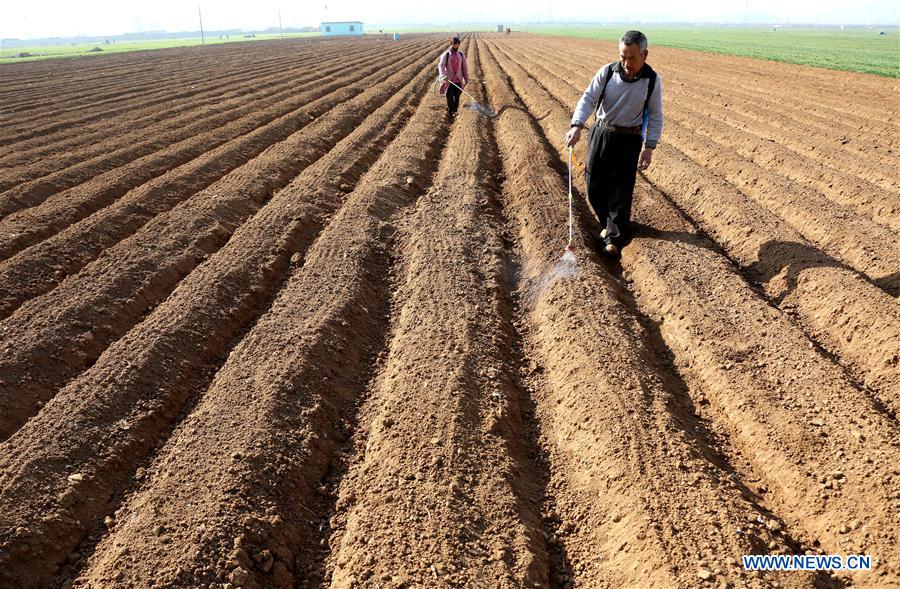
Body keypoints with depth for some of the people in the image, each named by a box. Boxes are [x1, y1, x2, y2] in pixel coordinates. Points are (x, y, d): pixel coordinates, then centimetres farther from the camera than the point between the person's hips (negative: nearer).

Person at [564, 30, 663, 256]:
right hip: (600, 133, 2)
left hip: (629, 139, -2)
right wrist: (576, 126, -30)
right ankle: (609, 223, 31)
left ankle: (615, 238, 3)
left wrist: (649, 147, -11)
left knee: (622, 189, -3)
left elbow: (655, 117, -3)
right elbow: (588, 99, -13)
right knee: (595, 185, 7)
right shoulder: (607, 72, -8)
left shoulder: (652, 80, -8)